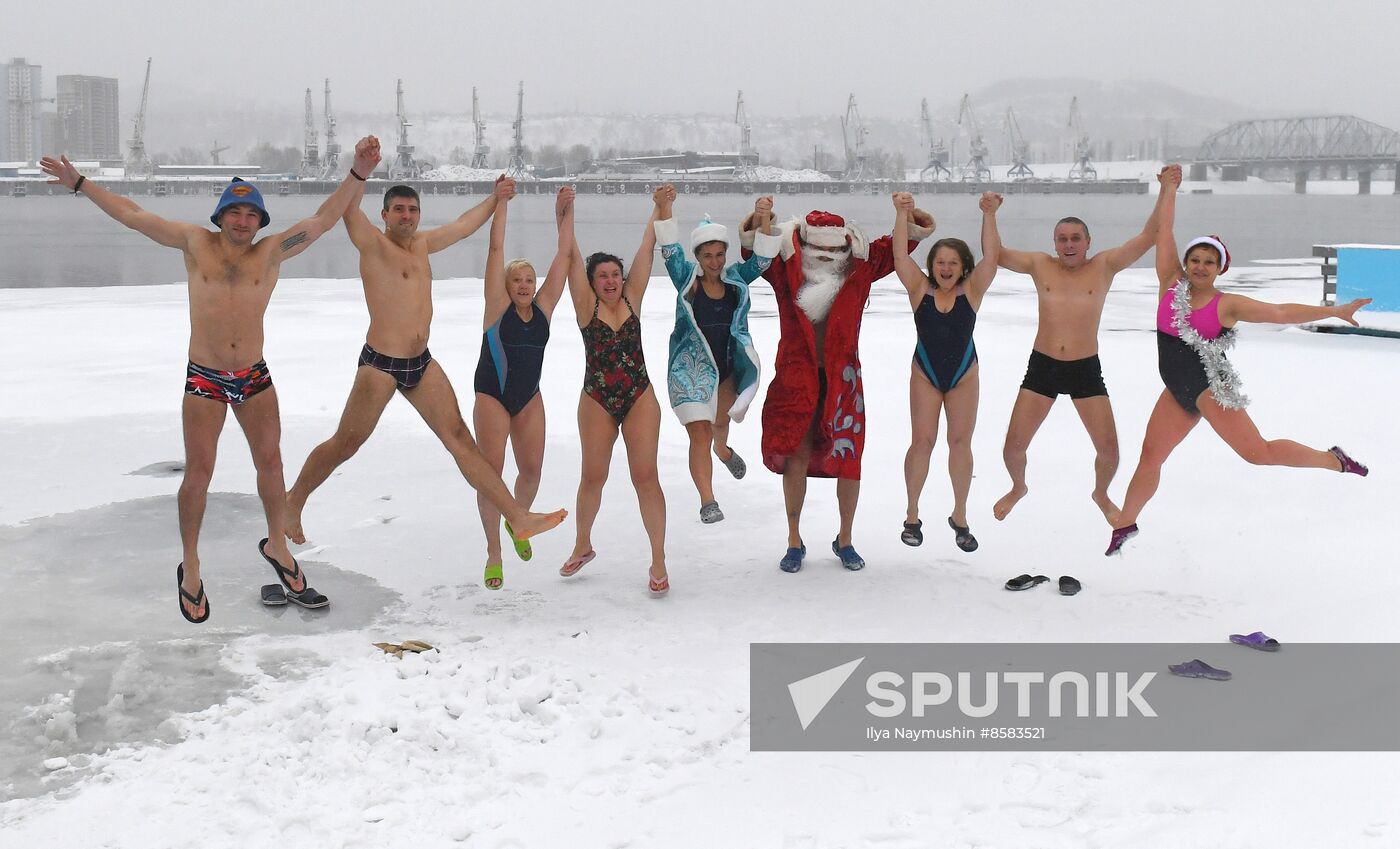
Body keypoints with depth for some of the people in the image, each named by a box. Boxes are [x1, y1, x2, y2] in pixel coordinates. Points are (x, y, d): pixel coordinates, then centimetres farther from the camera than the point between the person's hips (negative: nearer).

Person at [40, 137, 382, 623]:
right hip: (204, 379, -1)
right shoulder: (196, 243, -1)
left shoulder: (272, 252, -1)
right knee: (198, 471, -2)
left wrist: (358, 175, -21)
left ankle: (277, 546, 24)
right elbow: (133, 216, 5)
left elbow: (324, 219, -9)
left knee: (270, 461, 5)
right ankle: (190, 568, 11)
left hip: (254, 377, 1)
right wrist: (78, 183, 8)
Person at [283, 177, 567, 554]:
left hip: (421, 364, 6)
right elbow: (348, 207, -27)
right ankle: (295, 500, 27)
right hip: (380, 364, -6)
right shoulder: (373, 244, -8)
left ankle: (518, 517, -1)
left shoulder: (421, 244, 14)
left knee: (461, 438, 3)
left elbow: (464, 225, 30)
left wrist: (495, 198, 34)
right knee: (346, 444, 5)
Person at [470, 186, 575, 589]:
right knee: (491, 471, -7)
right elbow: (496, 248, -13)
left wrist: (566, 212, -3)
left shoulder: (543, 307, 1)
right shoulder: (499, 307, -8)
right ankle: (494, 553, 1)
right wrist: (501, 202, -14)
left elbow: (564, 256, 0)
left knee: (531, 470, 5)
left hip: (529, 398, 4)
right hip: (492, 397, -4)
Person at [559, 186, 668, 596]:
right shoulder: (586, 304, -1)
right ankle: (582, 546, 33)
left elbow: (646, 249, 1)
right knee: (593, 477, 11)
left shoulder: (632, 299, 3)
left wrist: (659, 208, 1)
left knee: (646, 477, -4)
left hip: (640, 398, 0)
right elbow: (573, 257, -10)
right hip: (597, 400, 0)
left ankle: (658, 562, 0)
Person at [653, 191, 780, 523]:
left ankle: (722, 449, 63)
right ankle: (708, 502, -6)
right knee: (699, 435, -9)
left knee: (721, 422, 27)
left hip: (728, 367, 4)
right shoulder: (686, 277, -5)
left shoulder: (737, 279, 1)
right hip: (691, 369, -4)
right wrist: (665, 208, -31)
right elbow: (670, 248, -16)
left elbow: (762, 257, -11)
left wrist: (765, 220, -26)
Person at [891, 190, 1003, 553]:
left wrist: (989, 215, -28)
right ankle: (912, 516, 11)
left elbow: (991, 256, -17)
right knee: (922, 441, 1)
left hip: (963, 375, 1)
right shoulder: (920, 289, -6)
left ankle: (960, 517, 15)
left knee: (960, 442, 4)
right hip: (924, 374, -1)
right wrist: (902, 214, -28)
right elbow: (900, 254, -16)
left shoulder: (971, 291, -6)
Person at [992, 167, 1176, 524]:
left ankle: (1101, 494, 31)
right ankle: (1018, 487, 34)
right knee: (1013, 446, 0)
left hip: (1086, 370, 0)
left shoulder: (1104, 266, -2)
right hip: (1042, 367, 1)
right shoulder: (1040, 265, 0)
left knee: (1109, 449, -2)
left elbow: (1148, 236, -7)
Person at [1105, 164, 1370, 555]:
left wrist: (1335, 311, -14)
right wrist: (1169, 191, 1)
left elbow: (1282, 313, -11)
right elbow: (1164, 234, 1)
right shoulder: (1171, 285, 1)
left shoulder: (1227, 304, -10)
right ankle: (1125, 522, 23)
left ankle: (1333, 459, 12)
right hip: (1177, 390, 5)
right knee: (1150, 455, 8)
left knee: (1257, 452, -7)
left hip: (1210, 387, -5)